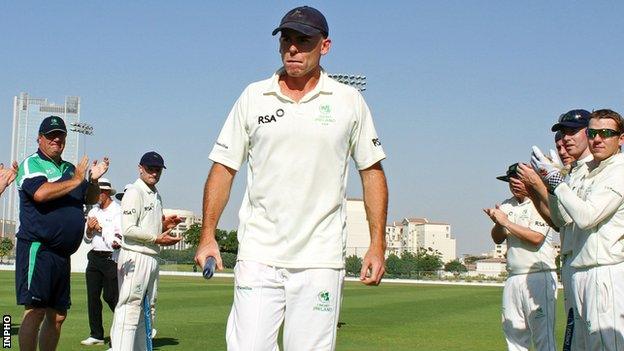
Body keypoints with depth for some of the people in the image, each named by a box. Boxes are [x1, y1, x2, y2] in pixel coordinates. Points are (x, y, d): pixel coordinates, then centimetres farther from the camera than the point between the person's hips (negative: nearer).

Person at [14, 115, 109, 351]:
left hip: (62, 253, 8)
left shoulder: (71, 169, 20)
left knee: (58, 315, 10)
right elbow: (40, 193, -20)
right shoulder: (31, 164, -1)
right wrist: (76, 181, -12)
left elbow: (91, 199, 23)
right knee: (35, 311, -13)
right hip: (36, 248, -7)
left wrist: (94, 180, 3)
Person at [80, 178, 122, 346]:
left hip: (111, 258, -7)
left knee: (110, 296, -9)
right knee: (92, 296, 4)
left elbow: (122, 235, -12)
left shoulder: (118, 211, -3)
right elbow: (87, 239, 18)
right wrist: (89, 229, -2)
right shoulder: (93, 211, 17)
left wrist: (100, 227, -11)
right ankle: (96, 335, 10)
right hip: (94, 257, 7)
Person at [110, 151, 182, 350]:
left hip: (152, 258, 10)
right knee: (130, 307, -13)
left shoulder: (156, 195, 20)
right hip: (135, 257, -10)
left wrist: (165, 225, 7)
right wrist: (157, 239, -16)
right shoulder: (134, 192, -8)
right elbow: (128, 229, -17)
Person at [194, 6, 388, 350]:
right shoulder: (253, 96, 8)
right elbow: (224, 167, 9)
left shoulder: (349, 101, 6)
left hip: (320, 258, 0)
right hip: (258, 256, 1)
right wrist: (208, 235, 0)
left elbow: (372, 171, 9)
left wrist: (377, 244, 2)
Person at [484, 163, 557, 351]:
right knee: (513, 333, 9)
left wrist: (506, 222, -12)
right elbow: (498, 239, 12)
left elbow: (536, 238, -16)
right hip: (513, 277, 7)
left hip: (539, 277, -7)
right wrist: (498, 223, -8)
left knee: (543, 335, -10)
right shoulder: (507, 206, 16)